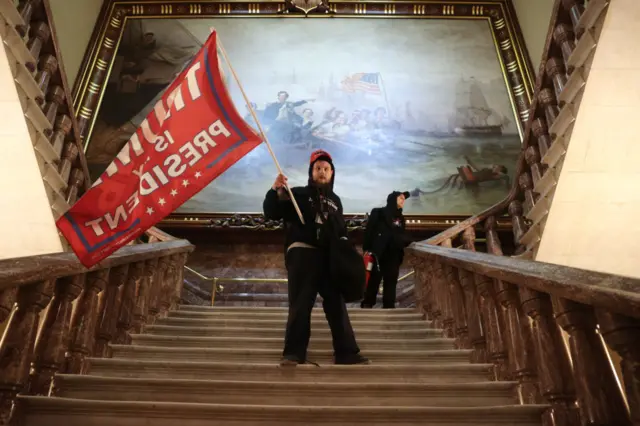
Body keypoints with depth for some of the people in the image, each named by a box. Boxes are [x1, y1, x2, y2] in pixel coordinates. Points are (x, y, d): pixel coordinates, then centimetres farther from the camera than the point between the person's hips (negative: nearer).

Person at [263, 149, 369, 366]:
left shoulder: (335, 200, 21)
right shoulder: (298, 194, 6)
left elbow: (341, 231, 27)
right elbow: (271, 213, -4)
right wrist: (275, 191, -20)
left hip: (329, 257, 5)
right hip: (302, 254, -5)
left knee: (337, 304, 6)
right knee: (300, 305, -5)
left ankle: (346, 352, 13)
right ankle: (294, 353, 2)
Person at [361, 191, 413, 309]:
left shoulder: (400, 218, 19)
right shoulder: (378, 212, 2)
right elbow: (369, 230, -4)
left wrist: (409, 241, 1)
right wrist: (367, 248, -13)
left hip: (393, 255, 5)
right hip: (378, 253, -5)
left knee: (391, 280, 4)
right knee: (373, 279, -4)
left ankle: (389, 305, 8)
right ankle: (367, 304, 4)